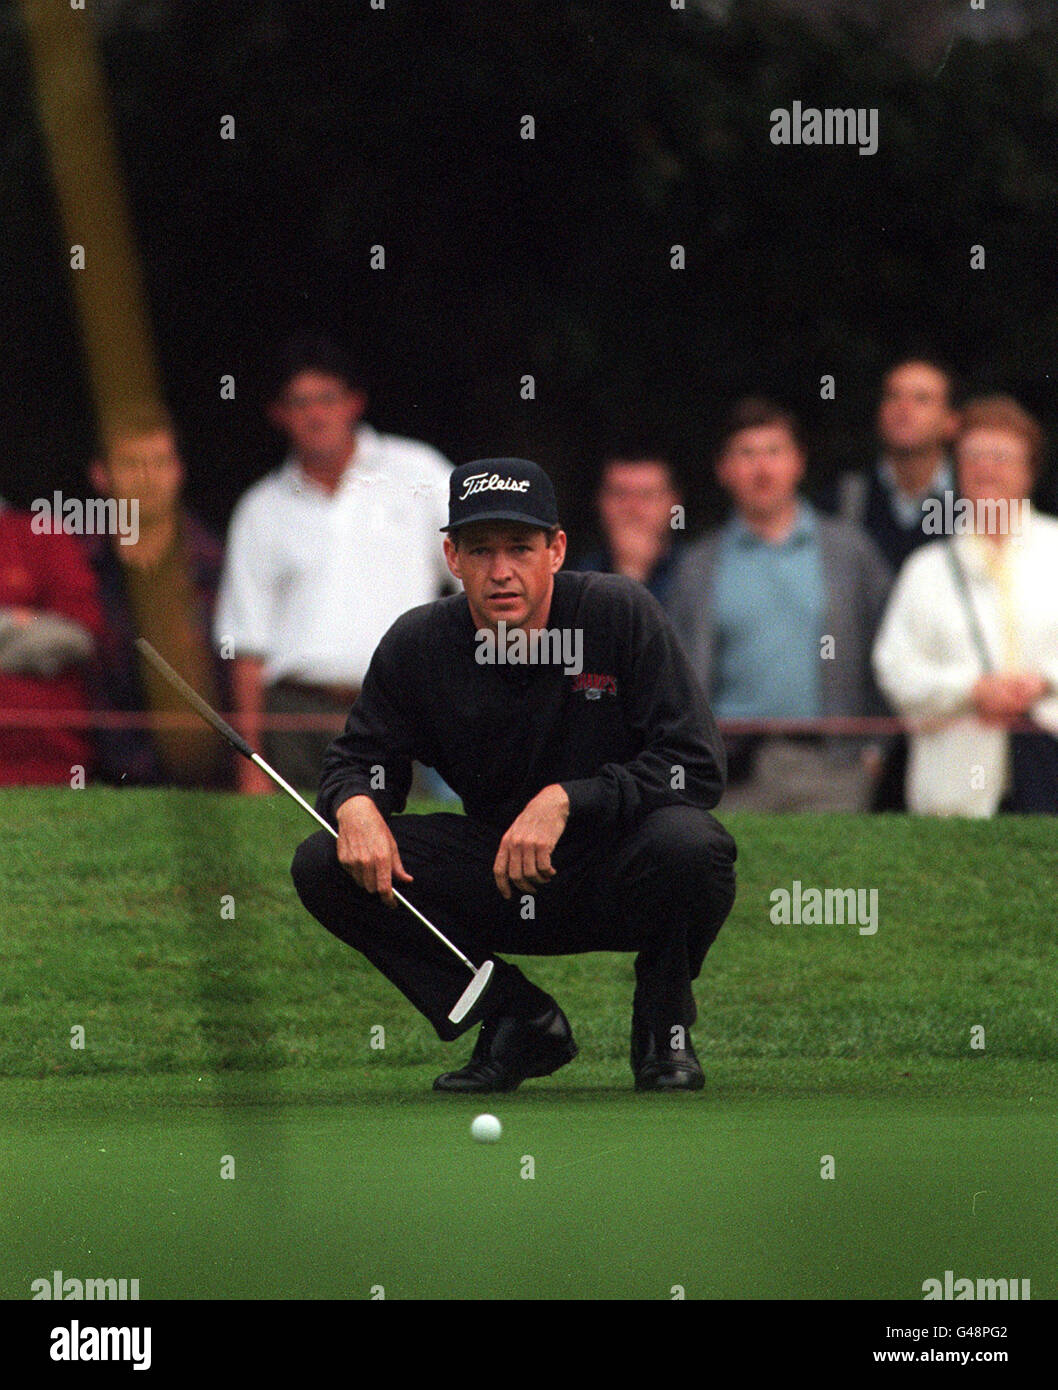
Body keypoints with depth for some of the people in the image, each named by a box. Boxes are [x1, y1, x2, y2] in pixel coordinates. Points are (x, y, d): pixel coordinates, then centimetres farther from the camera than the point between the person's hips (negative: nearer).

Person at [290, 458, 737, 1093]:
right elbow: (360, 758, 6)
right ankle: (520, 1023, -1)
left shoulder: (618, 613, -15)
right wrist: (356, 804, -20)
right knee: (324, 867, -16)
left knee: (686, 843, -37)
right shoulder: (419, 645, -6)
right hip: (497, 885, 3)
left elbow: (699, 765, -18)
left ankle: (665, 1028, -5)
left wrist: (567, 799, -30)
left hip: (617, 882, -3)